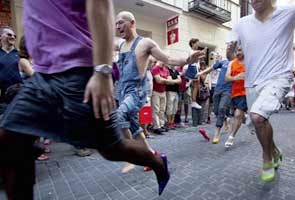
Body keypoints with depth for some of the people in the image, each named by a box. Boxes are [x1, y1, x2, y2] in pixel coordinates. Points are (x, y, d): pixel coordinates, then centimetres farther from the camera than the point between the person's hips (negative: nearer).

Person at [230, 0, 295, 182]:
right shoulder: (242, 24, 3)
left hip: (278, 77, -4)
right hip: (252, 83, 5)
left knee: (257, 115, -28)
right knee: (259, 122, 16)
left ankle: (268, 157, 2)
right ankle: (275, 152, 46)